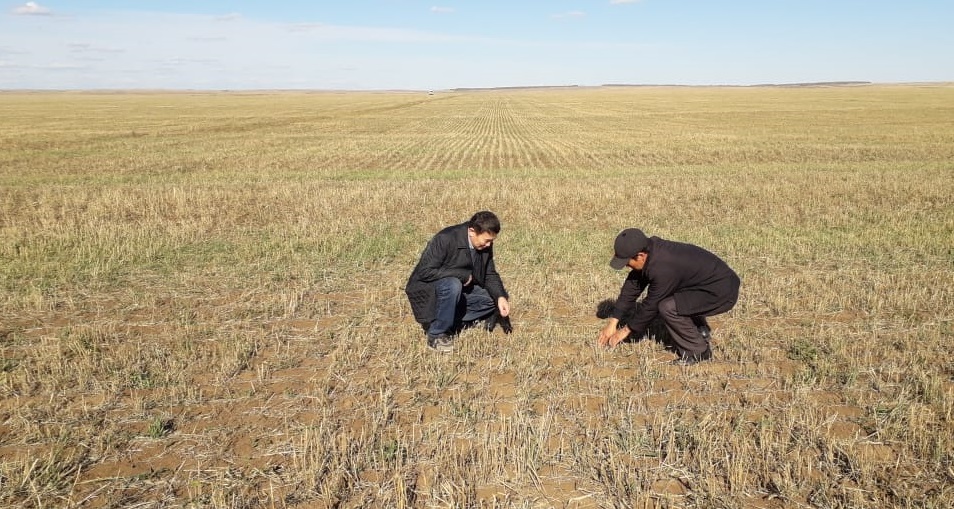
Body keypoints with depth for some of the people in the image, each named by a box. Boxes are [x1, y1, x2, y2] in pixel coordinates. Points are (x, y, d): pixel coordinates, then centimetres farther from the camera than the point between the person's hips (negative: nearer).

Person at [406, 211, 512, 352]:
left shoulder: (485, 245, -8)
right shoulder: (445, 239, -28)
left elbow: (490, 275, 1)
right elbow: (424, 272, -29)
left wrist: (501, 296, -18)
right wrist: (463, 275, -28)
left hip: (460, 287, 7)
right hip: (428, 290, -7)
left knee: (494, 299, -6)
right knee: (453, 285, -37)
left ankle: (449, 321, -2)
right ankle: (436, 334, -19)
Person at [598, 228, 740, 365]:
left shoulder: (663, 269, -31)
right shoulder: (651, 248, -4)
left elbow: (650, 306, -19)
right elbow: (633, 285, 2)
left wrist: (626, 330, -4)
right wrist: (613, 322, 2)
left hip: (723, 293, -10)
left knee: (668, 308, -22)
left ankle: (698, 352, -3)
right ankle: (700, 331, 28)